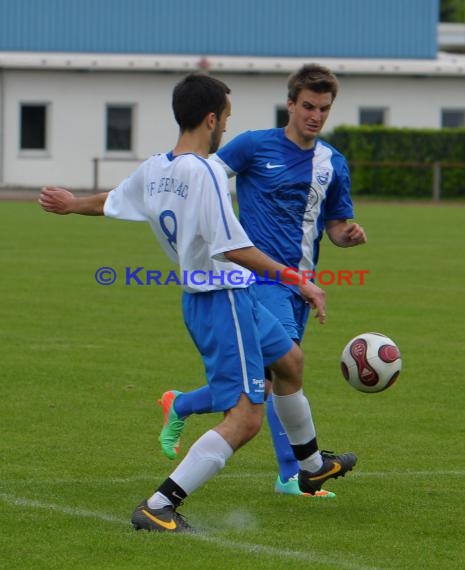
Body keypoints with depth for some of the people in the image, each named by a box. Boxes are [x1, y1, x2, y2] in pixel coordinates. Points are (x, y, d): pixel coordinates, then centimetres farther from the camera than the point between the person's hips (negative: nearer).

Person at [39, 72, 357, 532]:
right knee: (244, 419, -10)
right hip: (224, 300, -10)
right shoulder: (205, 172, -23)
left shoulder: (153, 170, 3)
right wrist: (298, 280, -22)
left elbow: (113, 202, 22)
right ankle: (158, 507, -14)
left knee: (289, 360, 30)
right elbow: (232, 247, -27)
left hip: (200, 296, 10)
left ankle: (312, 465, 50)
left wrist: (72, 205, 44)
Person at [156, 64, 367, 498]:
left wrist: (350, 234, -3)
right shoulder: (255, 146, -4)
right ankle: (291, 475, -15)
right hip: (261, 276, -7)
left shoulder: (333, 164, 12)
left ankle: (179, 406, 32)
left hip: (300, 284, 7)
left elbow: (335, 226, 19)